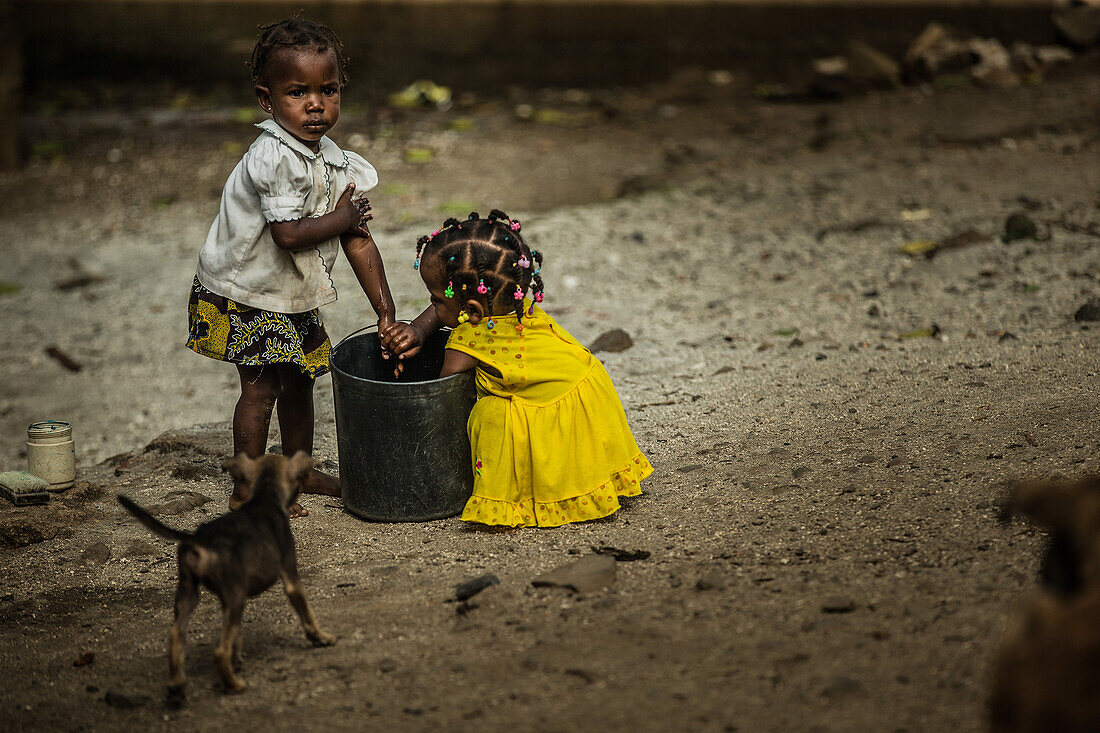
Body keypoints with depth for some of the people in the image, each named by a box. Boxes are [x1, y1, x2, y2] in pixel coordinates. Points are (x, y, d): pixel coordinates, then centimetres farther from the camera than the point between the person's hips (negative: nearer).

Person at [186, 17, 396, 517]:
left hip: (293, 298, 8)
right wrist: (341, 218, -18)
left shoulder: (335, 162, -3)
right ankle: (246, 490, 9)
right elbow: (289, 234, -34)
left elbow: (359, 241, -1)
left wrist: (386, 314, -4)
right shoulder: (275, 158, -28)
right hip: (244, 294, -8)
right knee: (261, 387, -4)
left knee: (299, 379, 18)